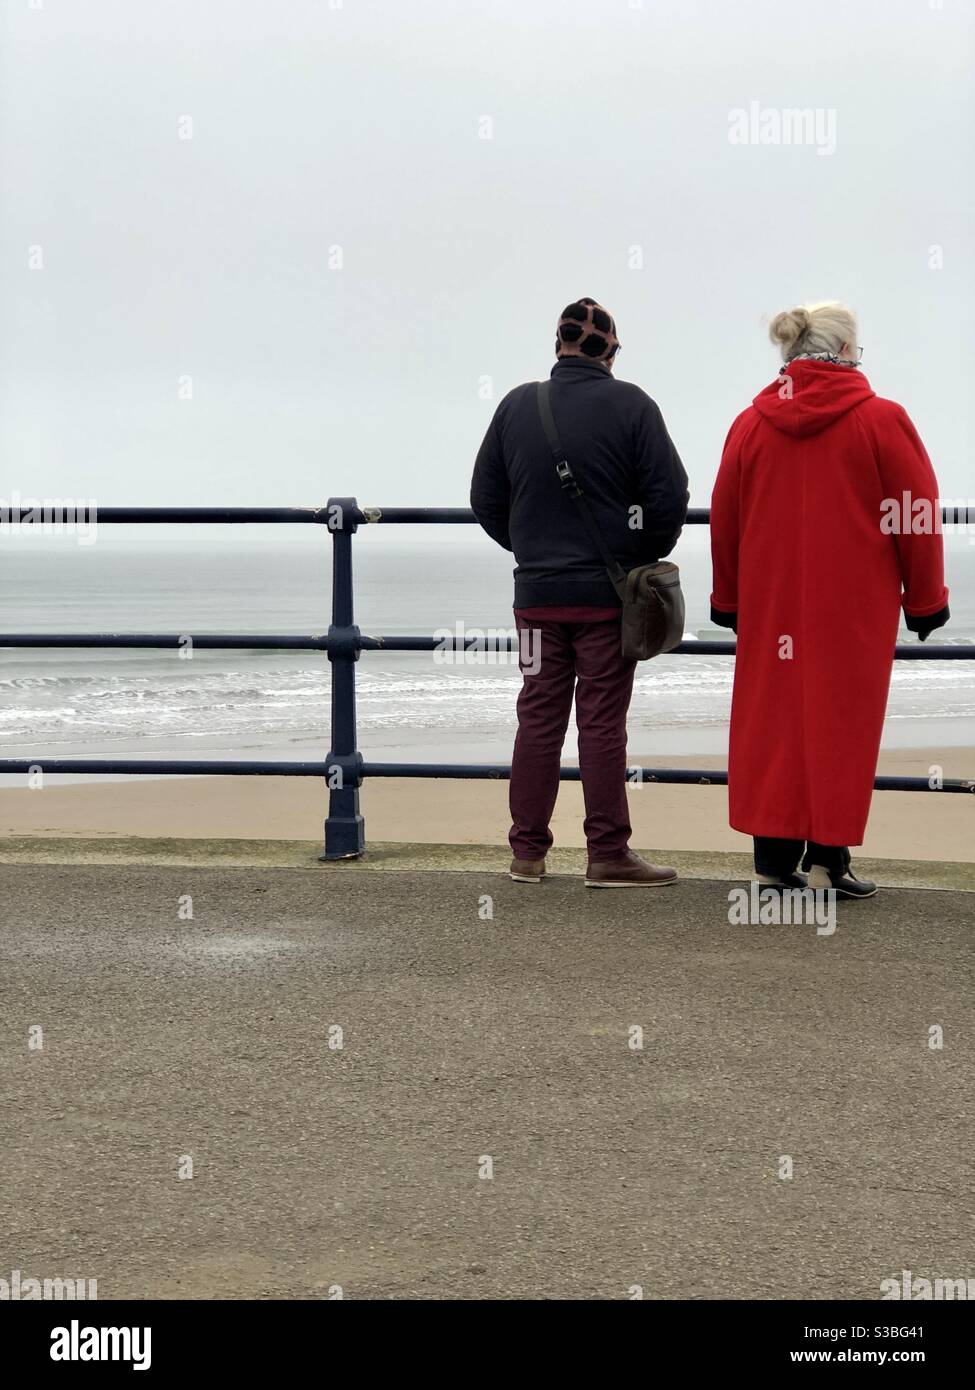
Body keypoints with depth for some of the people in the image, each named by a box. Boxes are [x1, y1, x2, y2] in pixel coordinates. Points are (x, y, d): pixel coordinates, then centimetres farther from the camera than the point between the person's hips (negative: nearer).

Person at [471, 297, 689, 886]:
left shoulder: (517, 405, 3)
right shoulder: (631, 406, -7)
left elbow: (486, 497, 9)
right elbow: (670, 496, -8)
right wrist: (647, 556, 8)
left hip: (537, 590, 3)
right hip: (609, 593, -3)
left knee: (539, 719, 9)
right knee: (603, 722, 0)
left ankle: (528, 851, 13)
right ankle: (609, 854, 3)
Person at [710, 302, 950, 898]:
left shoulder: (750, 425, 4)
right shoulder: (881, 420, -6)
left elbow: (724, 521, 9)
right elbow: (917, 517, -4)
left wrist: (728, 601, 19)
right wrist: (925, 601, 6)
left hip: (770, 604, 4)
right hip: (854, 607, -4)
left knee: (772, 718, 8)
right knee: (840, 722, 1)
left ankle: (775, 852, 10)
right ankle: (828, 855, 1)